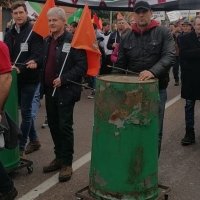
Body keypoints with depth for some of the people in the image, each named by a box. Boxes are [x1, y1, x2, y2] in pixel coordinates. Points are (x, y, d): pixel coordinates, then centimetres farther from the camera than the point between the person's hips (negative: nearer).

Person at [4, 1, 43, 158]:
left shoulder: (34, 31, -10)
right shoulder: (10, 33, 11)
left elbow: (37, 55, -18)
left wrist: (21, 68, -29)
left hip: (29, 79, -6)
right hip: (16, 79, 7)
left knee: (26, 112, 0)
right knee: (26, 110, 15)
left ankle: (21, 147, 9)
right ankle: (34, 140, 31)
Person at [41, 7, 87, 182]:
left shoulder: (73, 40, -11)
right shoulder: (47, 41, 12)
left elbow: (82, 66, -16)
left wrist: (63, 79, -21)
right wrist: (44, 84, 5)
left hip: (65, 91, -7)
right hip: (50, 90, 7)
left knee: (65, 127, -2)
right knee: (53, 126, 14)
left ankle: (67, 163, 10)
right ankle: (59, 157, 28)